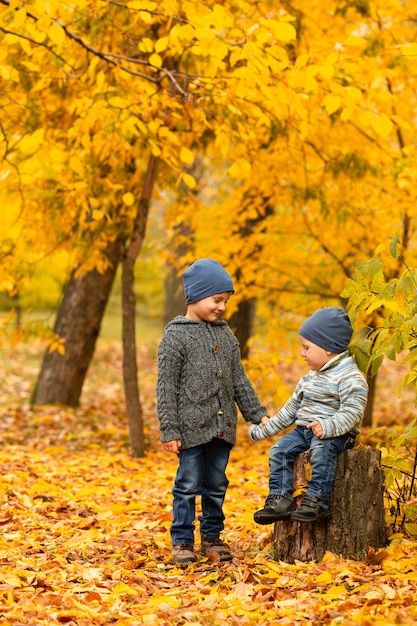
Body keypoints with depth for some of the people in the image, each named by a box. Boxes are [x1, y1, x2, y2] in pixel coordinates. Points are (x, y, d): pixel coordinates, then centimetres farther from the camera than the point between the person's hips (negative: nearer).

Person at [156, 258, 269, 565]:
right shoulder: (176, 335, -7)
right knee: (188, 485, -1)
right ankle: (182, 542, 9)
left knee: (216, 485, 12)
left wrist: (258, 414, 10)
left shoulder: (226, 335, 11)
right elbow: (166, 387, -9)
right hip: (191, 427, -5)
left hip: (222, 427, 5)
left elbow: (240, 380, 17)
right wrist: (169, 431, -13)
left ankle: (212, 536, 24)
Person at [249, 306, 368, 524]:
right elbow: (292, 408, 26)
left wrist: (327, 427, -36)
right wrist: (266, 429, 25)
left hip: (336, 433, -8)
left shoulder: (350, 377, -11)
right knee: (279, 450, -10)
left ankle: (317, 499, -35)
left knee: (321, 448, -36)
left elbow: (353, 412, -22)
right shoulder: (310, 377, 18)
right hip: (304, 429, 8)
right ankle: (280, 499, -11)